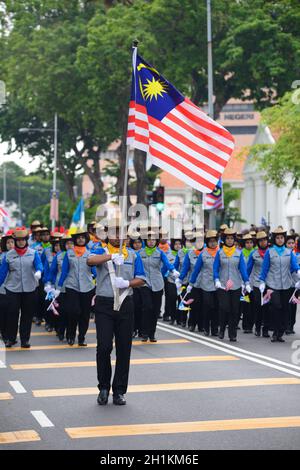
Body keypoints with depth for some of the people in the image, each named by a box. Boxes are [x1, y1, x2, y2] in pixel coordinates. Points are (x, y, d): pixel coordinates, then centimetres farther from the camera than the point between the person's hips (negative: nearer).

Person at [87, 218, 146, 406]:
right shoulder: (101, 252, 5)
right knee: (104, 346, -8)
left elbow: (141, 280, 9)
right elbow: (91, 261, -19)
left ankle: (119, 391, 13)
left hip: (125, 304, 2)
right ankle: (104, 388, 9)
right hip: (104, 304, -2)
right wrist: (112, 256, -34)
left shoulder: (133, 255, 12)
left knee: (124, 348, 3)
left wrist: (127, 283, -12)